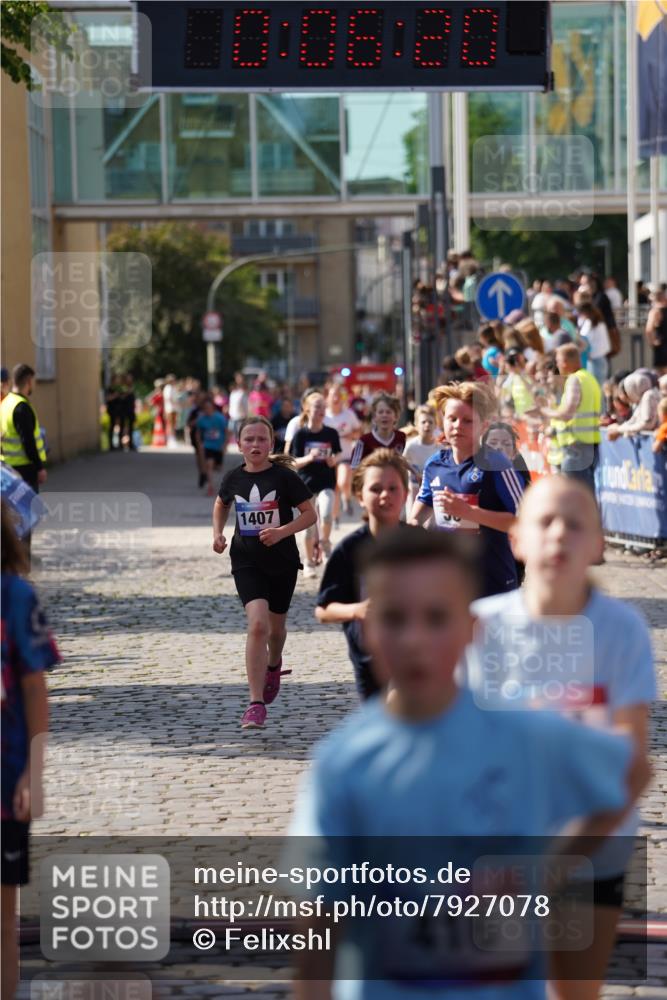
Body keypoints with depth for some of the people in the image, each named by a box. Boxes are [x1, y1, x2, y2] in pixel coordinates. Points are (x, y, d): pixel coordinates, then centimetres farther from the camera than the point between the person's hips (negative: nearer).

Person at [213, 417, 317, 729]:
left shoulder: (284, 477, -10)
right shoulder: (234, 478, -2)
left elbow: (310, 514, -7)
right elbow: (221, 504, 20)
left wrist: (282, 531, -22)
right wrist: (218, 533, 3)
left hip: (282, 562, 0)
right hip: (246, 562, 0)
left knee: (275, 627, 17)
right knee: (257, 624, -19)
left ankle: (273, 665, 55)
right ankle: (256, 704, -19)